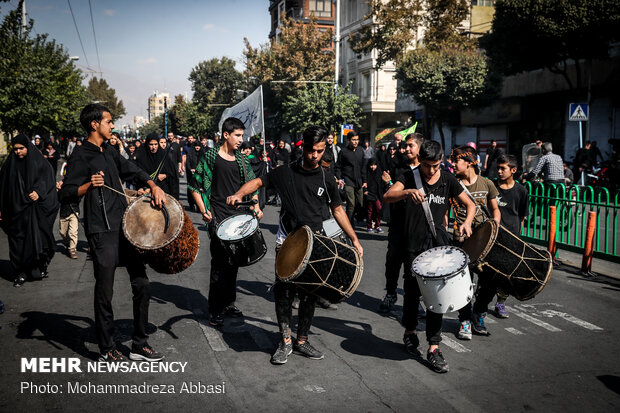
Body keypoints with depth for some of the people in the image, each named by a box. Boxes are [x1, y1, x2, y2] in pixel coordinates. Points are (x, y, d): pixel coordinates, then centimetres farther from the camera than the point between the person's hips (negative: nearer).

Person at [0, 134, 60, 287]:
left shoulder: (40, 163, 2)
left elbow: (48, 182, -2)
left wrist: (39, 192, -21)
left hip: (35, 210, -2)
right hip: (16, 209, 2)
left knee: (37, 238, -6)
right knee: (18, 241, 1)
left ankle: (40, 266, 14)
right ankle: (22, 273, 8)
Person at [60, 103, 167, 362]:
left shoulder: (110, 153, 17)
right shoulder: (81, 156, -6)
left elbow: (133, 171, 23)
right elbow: (66, 193, -11)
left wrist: (154, 186, 4)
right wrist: (88, 185, -29)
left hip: (125, 227, 8)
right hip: (102, 232, -8)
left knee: (141, 283, 8)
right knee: (105, 292, 1)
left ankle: (140, 344, 19)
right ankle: (107, 350, 17)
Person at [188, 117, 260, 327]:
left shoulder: (241, 159, 11)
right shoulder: (210, 157, -4)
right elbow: (195, 186, -3)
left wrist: (255, 205, -1)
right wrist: (203, 210, -12)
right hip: (218, 218, -5)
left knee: (233, 262, 13)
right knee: (220, 263, -4)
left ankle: (229, 302, 27)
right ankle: (215, 310, 6)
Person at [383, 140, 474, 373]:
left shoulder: (448, 180, 2)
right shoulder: (409, 177, -4)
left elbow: (470, 204, 11)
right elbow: (387, 197, -21)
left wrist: (467, 222, -10)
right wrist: (408, 192, -41)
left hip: (439, 243, 1)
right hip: (413, 244, -1)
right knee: (412, 292, 12)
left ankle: (433, 348, 5)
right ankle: (409, 332, 37)